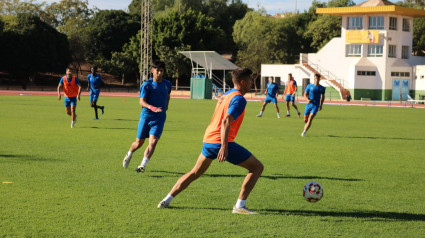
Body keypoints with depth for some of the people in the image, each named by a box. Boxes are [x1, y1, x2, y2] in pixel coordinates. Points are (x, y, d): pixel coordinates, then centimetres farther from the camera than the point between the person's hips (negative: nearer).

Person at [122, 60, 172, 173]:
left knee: (153, 141, -17)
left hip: (159, 118, 2)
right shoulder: (147, 85, -7)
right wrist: (152, 108, -33)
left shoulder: (167, 84, 7)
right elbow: (141, 101, -17)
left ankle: (143, 165, -16)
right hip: (146, 116, -2)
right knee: (139, 142, 9)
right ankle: (129, 155, 40)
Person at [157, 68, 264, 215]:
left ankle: (166, 201, 23)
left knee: (195, 173, 24)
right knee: (257, 167, -1)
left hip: (208, 139, 9)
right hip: (221, 142, -9)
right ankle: (240, 206, -6)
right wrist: (224, 147, -29)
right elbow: (226, 121, -22)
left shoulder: (226, 95, 18)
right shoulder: (239, 99, -10)